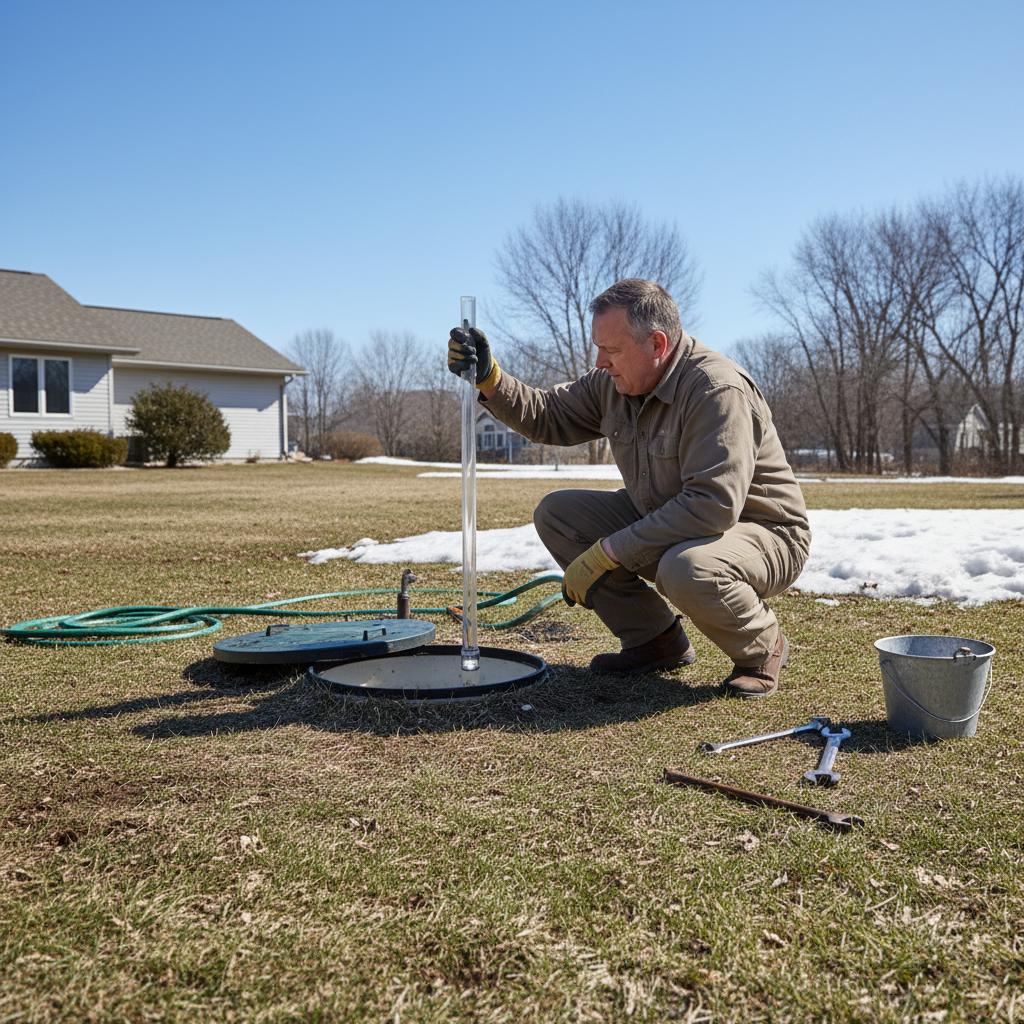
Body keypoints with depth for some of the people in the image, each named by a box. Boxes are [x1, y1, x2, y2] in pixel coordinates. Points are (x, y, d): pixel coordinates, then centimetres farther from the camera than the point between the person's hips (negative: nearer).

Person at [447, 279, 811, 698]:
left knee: (686, 569, -41)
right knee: (556, 514, -2)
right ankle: (654, 639, 6)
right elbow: (546, 415, 6)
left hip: (760, 531, -8)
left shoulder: (718, 390, -27)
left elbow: (712, 506, -35)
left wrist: (606, 553, -32)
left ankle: (762, 645, -5)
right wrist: (489, 377, -13)